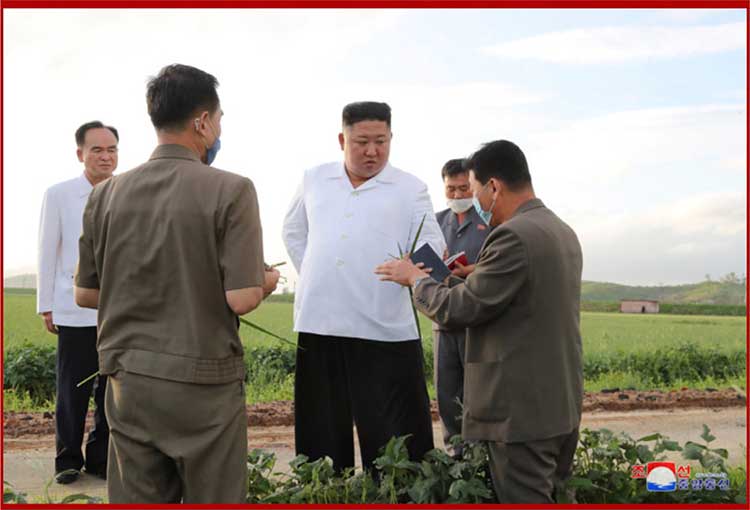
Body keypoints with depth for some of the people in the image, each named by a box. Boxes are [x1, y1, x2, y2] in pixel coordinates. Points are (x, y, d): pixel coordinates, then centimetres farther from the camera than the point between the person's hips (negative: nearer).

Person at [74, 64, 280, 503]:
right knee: (214, 497, 10)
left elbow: (85, 294, 8)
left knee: (137, 498, 13)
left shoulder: (106, 194, 3)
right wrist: (266, 282, 5)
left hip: (128, 381, 5)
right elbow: (242, 299, -16)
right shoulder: (231, 190, -11)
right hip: (203, 383, -4)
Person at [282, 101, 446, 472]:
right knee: (322, 432, 14)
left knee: (394, 435, 1)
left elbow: (431, 249, -3)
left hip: (386, 329, -3)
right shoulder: (314, 180, 11)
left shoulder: (411, 189, 2)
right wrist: (313, 275, 12)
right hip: (319, 323, 3)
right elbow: (294, 231, 24)